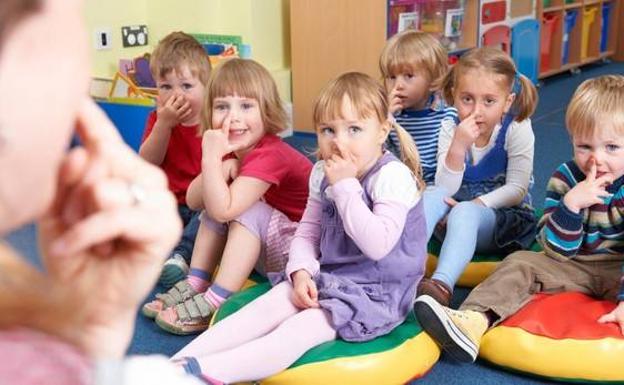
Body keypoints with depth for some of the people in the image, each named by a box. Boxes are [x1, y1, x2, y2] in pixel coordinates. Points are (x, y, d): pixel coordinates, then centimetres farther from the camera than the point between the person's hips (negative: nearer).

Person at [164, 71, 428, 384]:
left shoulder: (393, 177, -18)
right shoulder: (322, 175, 4)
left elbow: (378, 245, -29)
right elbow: (307, 232, 8)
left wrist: (345, 186, -26)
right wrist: (301, 272, -12)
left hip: (376, 292, -7)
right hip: (327, 277, 7)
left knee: (298, 330, -26)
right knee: (266, 307, -14)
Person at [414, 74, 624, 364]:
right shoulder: (564, 178, -8)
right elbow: (557, 250, -12)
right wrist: (571, 203, -29)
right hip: (570, 266, 2)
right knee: (520, 263, -17)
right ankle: (473, 322, -37)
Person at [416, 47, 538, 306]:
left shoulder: (517, 130, -11)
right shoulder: (450, 130, -4)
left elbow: (516, 190, -12)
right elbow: (445, 190, -14)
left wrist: (476, 204, -23)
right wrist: (458, 147, -29)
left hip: (506, 217, -3)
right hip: (456, 215, 4)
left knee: (464, 212, -36)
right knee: (432, 197, -27)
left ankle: (442, 284, -57)